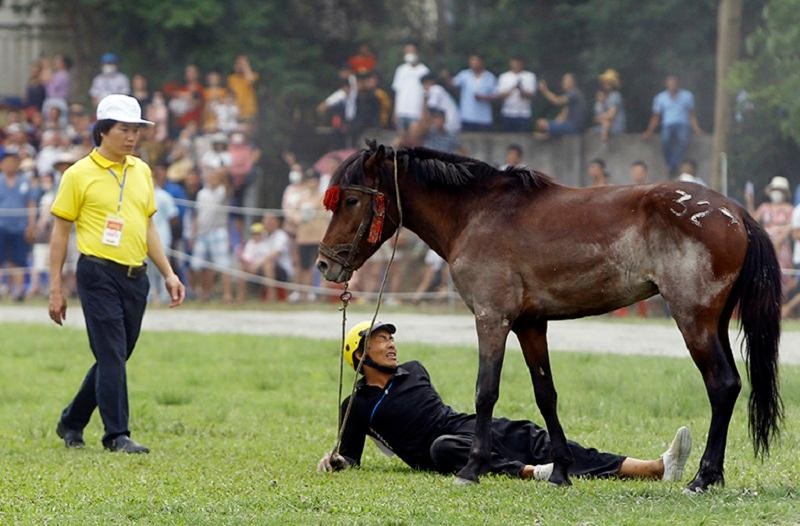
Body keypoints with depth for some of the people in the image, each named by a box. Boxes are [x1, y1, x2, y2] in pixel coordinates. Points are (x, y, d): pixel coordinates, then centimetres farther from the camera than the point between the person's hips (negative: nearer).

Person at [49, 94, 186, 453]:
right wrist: (56, 288, -5)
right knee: (112, 356, -9)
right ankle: (117, 435, -5)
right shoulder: (79, 175, -4)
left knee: (116, 357, 11)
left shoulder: (141, 171, 13)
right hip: (99, 274, -6)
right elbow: (60, 232, -1)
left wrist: (168, 274, 13)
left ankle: (72, 422, 27)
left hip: (136, 276, 6)